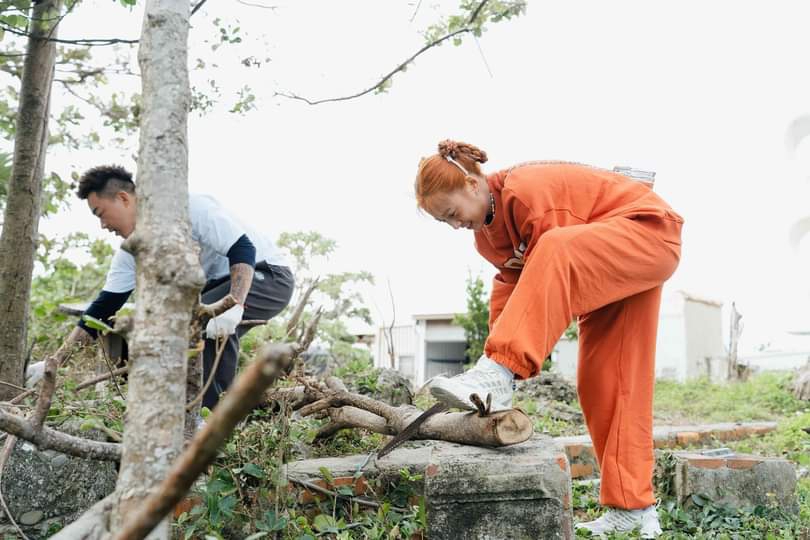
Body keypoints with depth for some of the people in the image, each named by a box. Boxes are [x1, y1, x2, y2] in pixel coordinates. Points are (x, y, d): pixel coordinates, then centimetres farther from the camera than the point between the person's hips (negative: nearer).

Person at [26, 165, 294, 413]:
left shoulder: (191, 208, -24)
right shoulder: (131, 251, 0)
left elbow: (243, 249, -29)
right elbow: (103, 308, 0)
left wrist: (234, 307, -43)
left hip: (269, 274, -9)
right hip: (220, 284, 9)